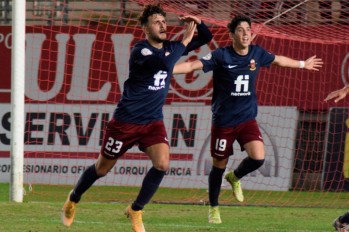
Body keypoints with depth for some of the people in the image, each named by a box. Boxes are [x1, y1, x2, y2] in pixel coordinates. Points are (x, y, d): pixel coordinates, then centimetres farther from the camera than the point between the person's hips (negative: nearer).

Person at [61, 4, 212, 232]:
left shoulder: (170, 47, 2)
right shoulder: (140, 51, -17)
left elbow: (206, 38, 10)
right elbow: (165, 63, -35)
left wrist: (198, 23, -11)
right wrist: (185, 41, -25)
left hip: (153, 121, 5)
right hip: (126, 121, -5)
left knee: (162, 164, -18)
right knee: (103, 168, 9)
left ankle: (136, 210, 2)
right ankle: (73, 199, 36)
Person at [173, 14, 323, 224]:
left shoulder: (257, 53, 0)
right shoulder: (221, 55, -14)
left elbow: (278, 59, 21)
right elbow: (193, 65, -22)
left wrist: (303, 64, 36)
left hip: (247, 119, 3)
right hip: (223, 121, -3)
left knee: (258, 158, -16)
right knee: (219, 165, 6)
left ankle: (235, 177, 17)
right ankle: (213, 208, 26)